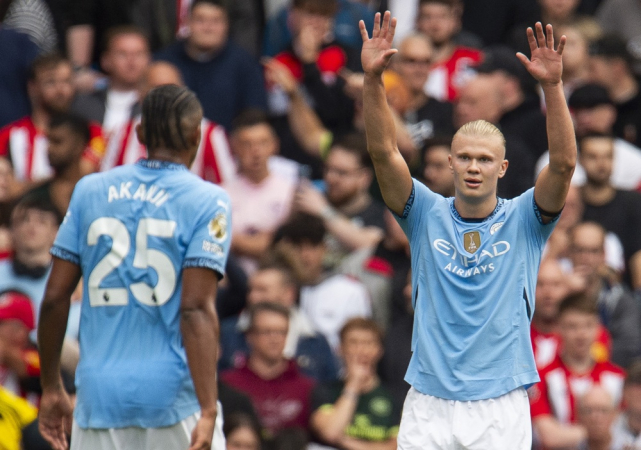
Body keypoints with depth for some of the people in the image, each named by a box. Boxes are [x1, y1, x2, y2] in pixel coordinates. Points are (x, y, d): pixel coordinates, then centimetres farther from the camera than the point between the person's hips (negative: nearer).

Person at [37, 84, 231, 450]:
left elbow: (55, 297, 7)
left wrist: (52, 388, 16)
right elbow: (196, 310, -12)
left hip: (99, 393, 3)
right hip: (174, 394, -3)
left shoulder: (89, 190, 9)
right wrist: (208, 411, -16)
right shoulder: (207, 200, -2)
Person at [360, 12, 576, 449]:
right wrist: (372, 78, -17)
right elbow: (384, 152, -5)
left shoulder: (523, 220, 4)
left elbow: (563, 163, -11)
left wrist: (553, 86, -22)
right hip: (429, 408, 1)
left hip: (502, 411, -1)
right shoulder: (428, 215, 6)